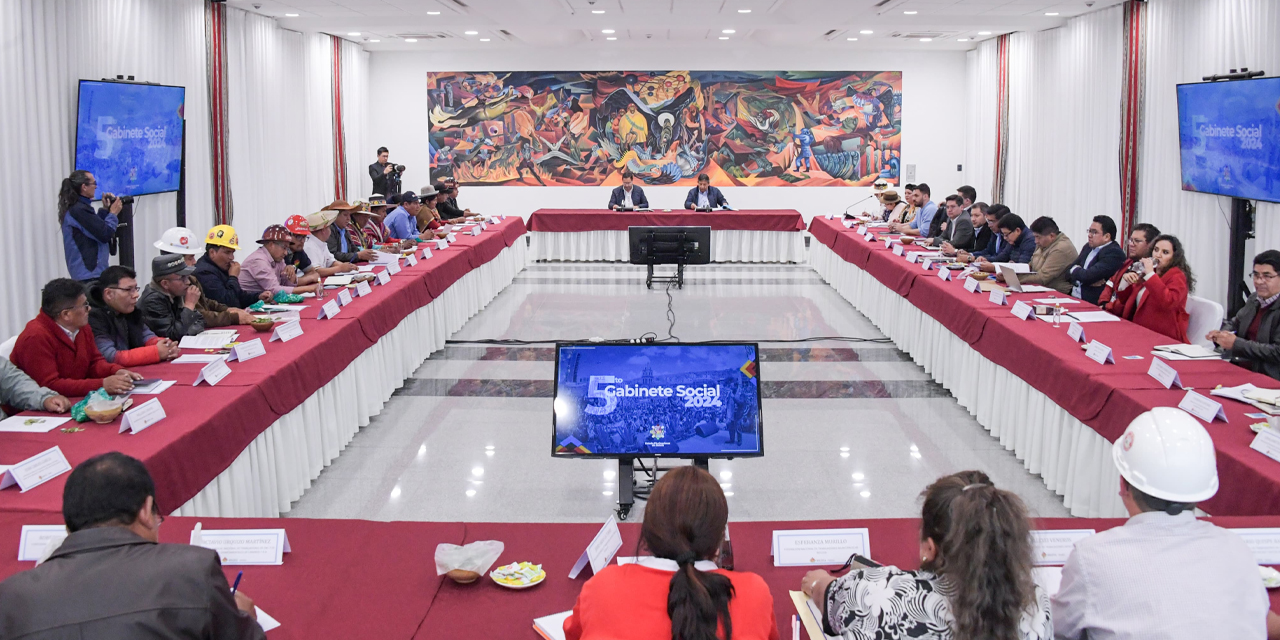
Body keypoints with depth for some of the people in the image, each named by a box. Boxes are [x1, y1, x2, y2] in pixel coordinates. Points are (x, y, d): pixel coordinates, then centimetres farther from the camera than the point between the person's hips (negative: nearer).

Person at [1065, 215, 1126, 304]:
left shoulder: (1114, 253, -10)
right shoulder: (1088, 247, 15)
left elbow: (1088, 276, -19)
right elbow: (1068, 272, 9)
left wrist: (1075, 270, 2)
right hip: (1073, 298, 7)